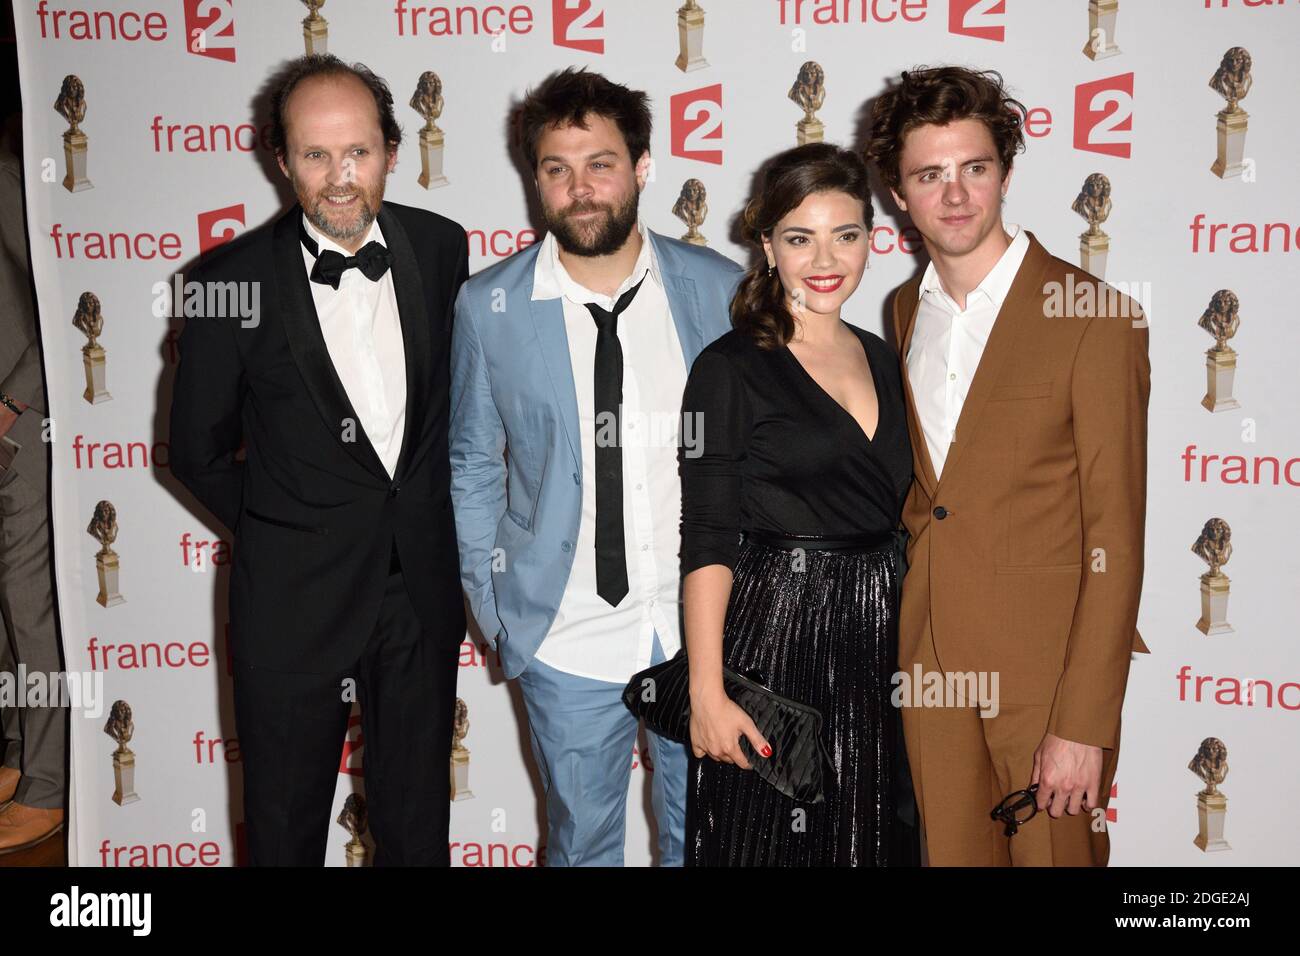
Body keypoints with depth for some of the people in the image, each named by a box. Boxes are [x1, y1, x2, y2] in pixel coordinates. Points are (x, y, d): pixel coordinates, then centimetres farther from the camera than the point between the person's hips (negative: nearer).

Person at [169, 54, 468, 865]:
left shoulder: (442, 248, -4)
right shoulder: (233, 280, -12)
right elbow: (198, 450, -1)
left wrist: (428, 521, 9)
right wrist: (280, 534, 3)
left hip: (423, 586, 2)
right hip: (294, 598, -2)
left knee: (418, 817, 19)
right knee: (286, 825, 17)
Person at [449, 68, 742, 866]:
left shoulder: (720, 288, -4)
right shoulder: (488, 308, -5)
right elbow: (473, 464, 4)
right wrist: (493, 601, 1)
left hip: (706, 622, 1)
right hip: (567, 634, 0)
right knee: (582, 840, 17)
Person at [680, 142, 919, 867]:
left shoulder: (883, 359, 10)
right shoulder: (731, 368, -8)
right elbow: (707, 541, -12)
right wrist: (707, 691, -16)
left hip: (878, 639, 6)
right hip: (774, 635, -5)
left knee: (871, 839, 16)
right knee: (774, 839, 7)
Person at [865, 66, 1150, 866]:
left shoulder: (1094, 316, -12)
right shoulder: (905, 311, 7)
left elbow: (1115, 537, -13)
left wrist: (1083, 724, -16)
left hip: (1046, 665, -5)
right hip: (930, 657, 5)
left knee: (1055, 851, 9)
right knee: (953, 853, 15)